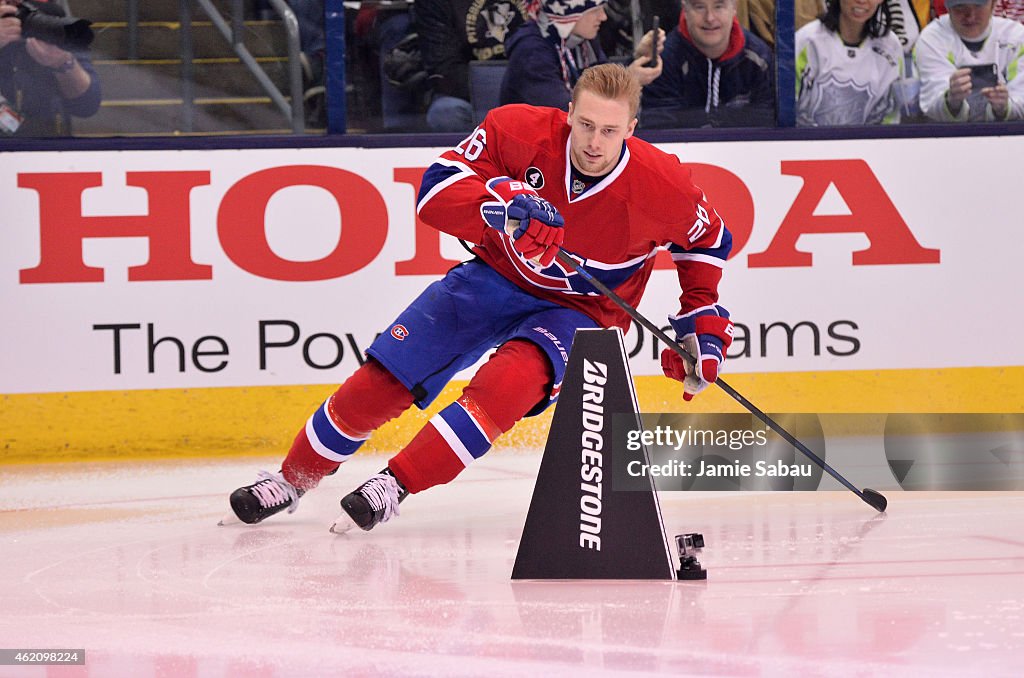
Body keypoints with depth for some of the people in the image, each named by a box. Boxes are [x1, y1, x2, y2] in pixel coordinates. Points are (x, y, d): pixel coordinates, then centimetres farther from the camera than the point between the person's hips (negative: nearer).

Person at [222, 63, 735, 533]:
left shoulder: (663, 185, -22)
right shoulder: (520, 132, -23)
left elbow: (706, 238, 0)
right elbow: (436, 189, -25)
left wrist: (703, 318, -5)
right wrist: (501, 202, -43)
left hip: (580, 310, -2)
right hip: (498, 277, 2)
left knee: (511, 380, -33)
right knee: (383, 380, -3)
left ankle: (395, 485, -29)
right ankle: (292, 480, 17)